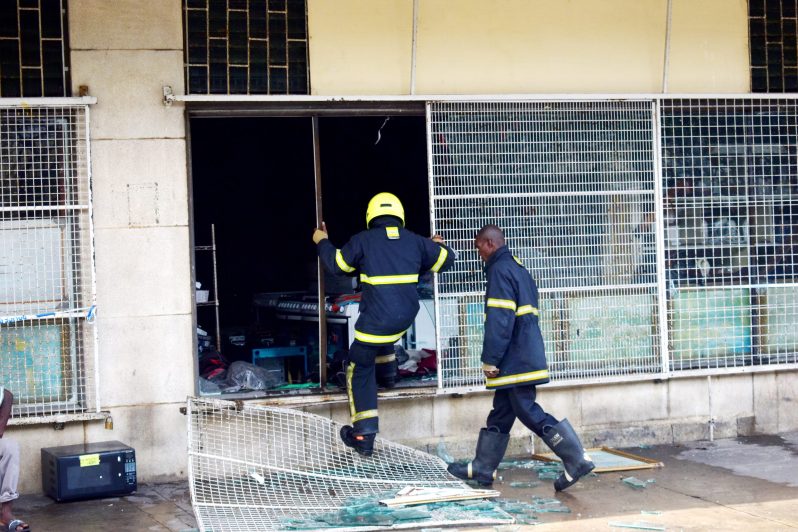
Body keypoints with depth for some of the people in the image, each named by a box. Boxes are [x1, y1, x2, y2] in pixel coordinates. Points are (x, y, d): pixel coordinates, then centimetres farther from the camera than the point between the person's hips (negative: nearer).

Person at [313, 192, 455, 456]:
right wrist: (438, 245, 39)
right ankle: (387, 366, 35)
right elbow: (445, 259, 16)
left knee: (360, 371, 9)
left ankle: (364, 435, 4)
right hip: (406, 317, 5)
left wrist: (322, 242, 20)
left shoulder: (363, 240, -6)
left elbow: (336, 264, 2)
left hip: (377, 320, -4)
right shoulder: (414, 241, 4)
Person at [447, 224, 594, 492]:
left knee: (529, 412, -9)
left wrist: (490, 360, -17)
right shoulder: (519, 269, 19)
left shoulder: (500, 270, -12)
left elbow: (499, 320, -20)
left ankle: (577, 460, -10)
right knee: (500, 413, 15)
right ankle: (482, 469, 23)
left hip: (515, 360, -10)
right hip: (525, 357, 10)